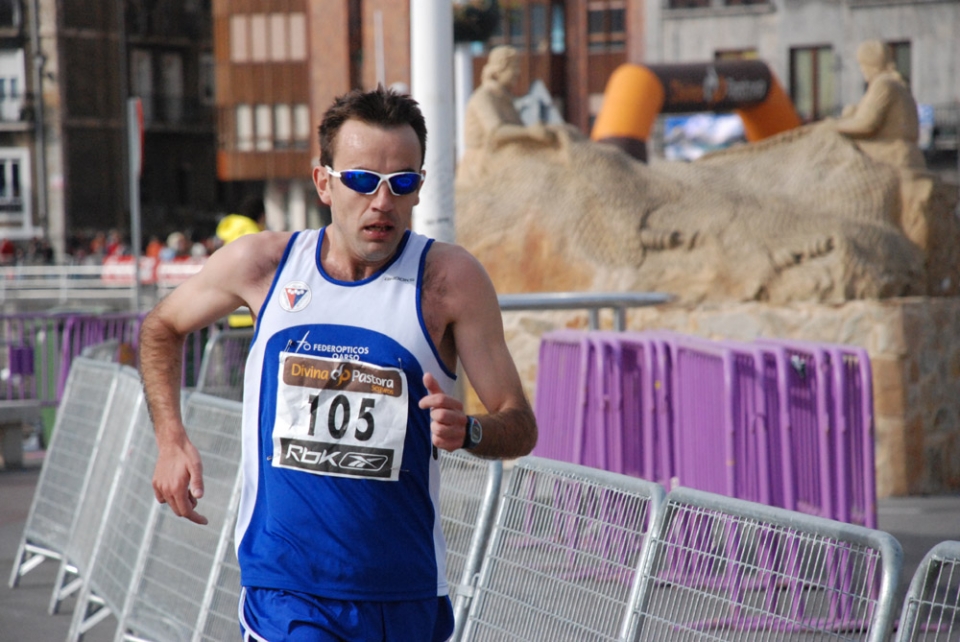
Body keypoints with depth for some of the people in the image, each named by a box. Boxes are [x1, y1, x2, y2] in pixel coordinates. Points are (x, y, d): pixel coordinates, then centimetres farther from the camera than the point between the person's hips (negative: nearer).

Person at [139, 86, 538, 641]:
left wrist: (467, 431, -26)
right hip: (285, 589, -1)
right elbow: (161, 328, 19)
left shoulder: (450, 279, -6)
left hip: (404, 594, 1)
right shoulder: (262, 264, -1)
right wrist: (172, 440, 6)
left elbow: (521, 428, -4)